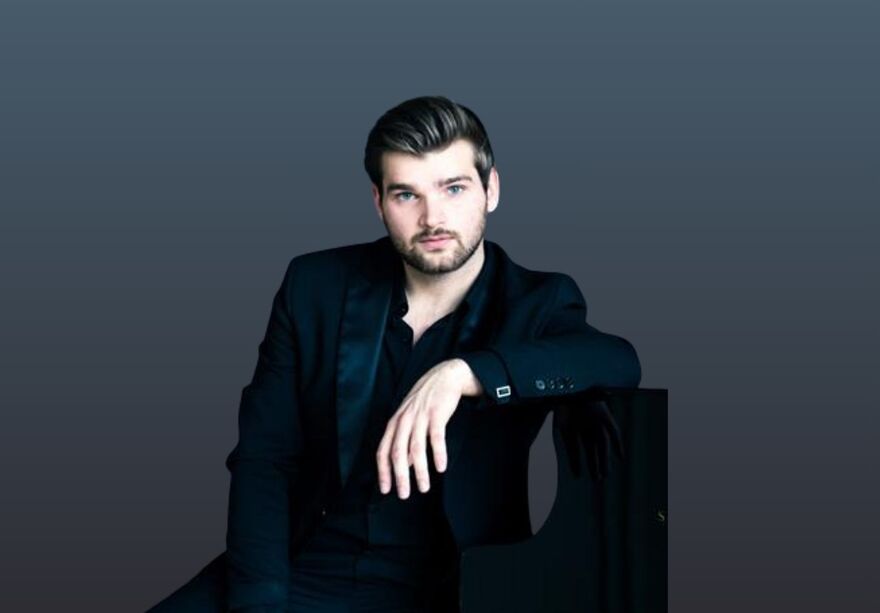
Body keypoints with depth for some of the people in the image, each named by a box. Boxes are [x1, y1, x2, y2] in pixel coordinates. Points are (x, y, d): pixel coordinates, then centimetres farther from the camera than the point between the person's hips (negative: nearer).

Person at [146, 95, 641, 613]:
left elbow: (620, 362, -21)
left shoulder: (536, 304, -1)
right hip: (307, 565, 1)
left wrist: (461, 373, -31)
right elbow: (263, 457, 0)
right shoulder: (316, 286, 3)